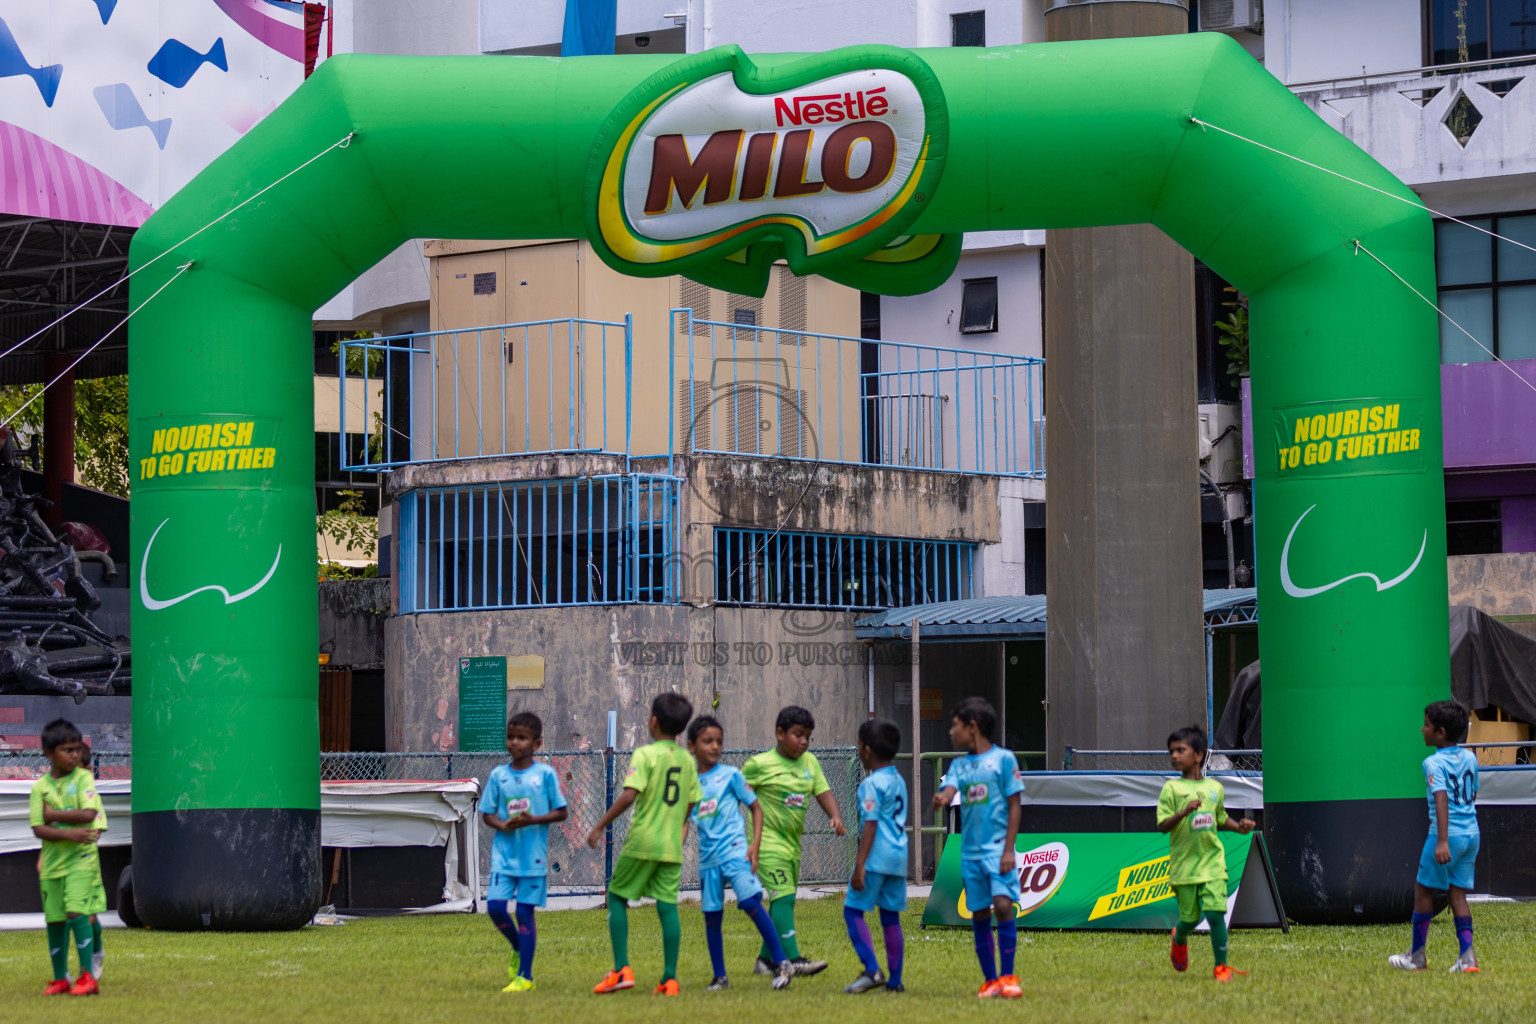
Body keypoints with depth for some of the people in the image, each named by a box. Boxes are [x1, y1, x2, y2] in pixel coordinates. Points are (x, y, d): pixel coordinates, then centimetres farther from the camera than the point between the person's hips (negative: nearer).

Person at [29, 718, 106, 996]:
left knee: (76, 912, -15)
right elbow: (38, 829, -5)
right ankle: (60, 979, 19)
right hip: (53, 859, 4)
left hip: (81, 858, -3)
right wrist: (68, 833, -19)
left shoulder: (84, 778, -2)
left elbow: (88, 814, -15)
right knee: (55, 919, 8)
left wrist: (54, 814, -9)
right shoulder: (40, 786, 3)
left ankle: (88, 975, -12)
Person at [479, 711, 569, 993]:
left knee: (524, 911, -2)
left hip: (533, 856, -3)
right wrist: (503, 825, -12)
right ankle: (518, 949, 21)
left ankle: (525, 976, 5)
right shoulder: (498, 775, 6)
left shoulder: (545, 774, -2)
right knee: (495, 906, -8)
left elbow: (561, 812, 0)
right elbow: (487, 813, 9)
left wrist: (534, 820, -15)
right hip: (504, 853, 3)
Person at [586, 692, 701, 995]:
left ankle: (621, 969, -1)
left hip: (642, 840, -5)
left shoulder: (645, 754, -9)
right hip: (672, 845, 5)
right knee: (667, 905, 5)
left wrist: (600, 827, -13)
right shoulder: (687, 759, 9)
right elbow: (691, 803, 13)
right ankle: (669, 979, 1)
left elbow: (629, 795, -18)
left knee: (617, 896, 8)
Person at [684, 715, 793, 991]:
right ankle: (720, 977, 19)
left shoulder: (730, 775, 1)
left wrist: (755, 844, -5)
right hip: (708, 858, 5)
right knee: (711, 916, 7)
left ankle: (781, 962, -15)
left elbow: (756, 807, 5)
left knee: (750, 901, -21)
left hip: (734, 851, -4)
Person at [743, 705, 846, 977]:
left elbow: (823, 792, 6)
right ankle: (793, 959, -27)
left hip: (793, 842, 7)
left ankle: (766, 959, 23)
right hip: (767, 841, -7)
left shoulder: (810, 762, 9)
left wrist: (836, 817, -12)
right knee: (783, 896, -19)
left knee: (784, 901, 12)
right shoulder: (760, 764, -9)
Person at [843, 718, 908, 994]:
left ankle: (872, 970, -15)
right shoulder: (899, 781, 15)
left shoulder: (872, 785, -11)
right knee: (891, 917, 11)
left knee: (853, 910, -4)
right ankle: (895, 980, 11)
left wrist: (859, 865, -18)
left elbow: (871, 826, -16)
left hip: (877, 857, -8)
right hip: (899, 857, 8)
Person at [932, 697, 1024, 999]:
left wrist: (1008, 850, -9)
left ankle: (1008, 977, -9)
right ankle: (989, 980, 13)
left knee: (1003, 904, -17)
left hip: (997, 847, -5)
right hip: (970, 850, 5)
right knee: (979, 914, 6)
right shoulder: (959, 764, 12)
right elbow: (948, 789, -6)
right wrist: (942, 798, -31)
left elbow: (1014, 806, -3)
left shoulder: (1003, 758, -2)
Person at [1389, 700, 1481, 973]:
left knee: (1424, 889, 7)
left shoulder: (1434, 763, -13)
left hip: (1448, 835, -7)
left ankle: (1417, 955, 16)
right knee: (1458, 892, 10)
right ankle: (1467, 955, -1)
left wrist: (1442, 841, -31)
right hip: (1472, 833, 7)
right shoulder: (1470, 758, 10)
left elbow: (1442, 800, -24)